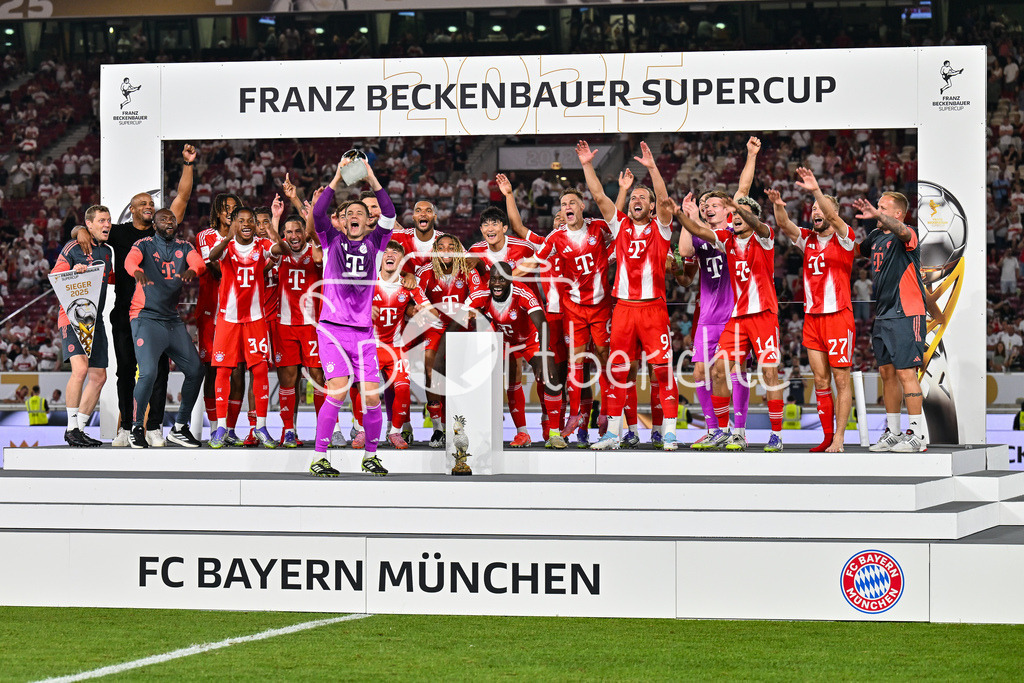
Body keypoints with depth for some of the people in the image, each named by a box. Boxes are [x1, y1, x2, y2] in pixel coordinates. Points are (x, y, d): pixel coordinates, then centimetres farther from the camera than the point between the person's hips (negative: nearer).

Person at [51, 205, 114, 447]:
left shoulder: (107, 251, 16)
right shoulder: (73, 248, -5)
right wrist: (74, 271, -27)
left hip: (96, 319, 8)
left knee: (98, 377, 6)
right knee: (80, 368, -23)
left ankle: (80, 428, 15)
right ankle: (71, 428, -16)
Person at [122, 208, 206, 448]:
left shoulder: (184, 247, 11)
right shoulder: (145, 245, 0)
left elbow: (198, 262, -9)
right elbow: (130, 259, -21)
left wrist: (191, 270, -34)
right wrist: (138, 271, -46)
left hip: (174, 320, 5)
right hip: (147, 318, -5)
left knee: (195, 370, 3)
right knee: (148, 372, -19)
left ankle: (180, 428, 16)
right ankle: (136, 428, -5)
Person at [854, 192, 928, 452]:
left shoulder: (906, 236, -9)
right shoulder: (875, 236, 14)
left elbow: (901, 230, -35)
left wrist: (877, 216, -51)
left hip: (906, 315, -9)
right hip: (883, 314, 9)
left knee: (906, 373, -11)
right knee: (887, 372, 11)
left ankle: (918, 435, -10)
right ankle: (893, 433, 19)